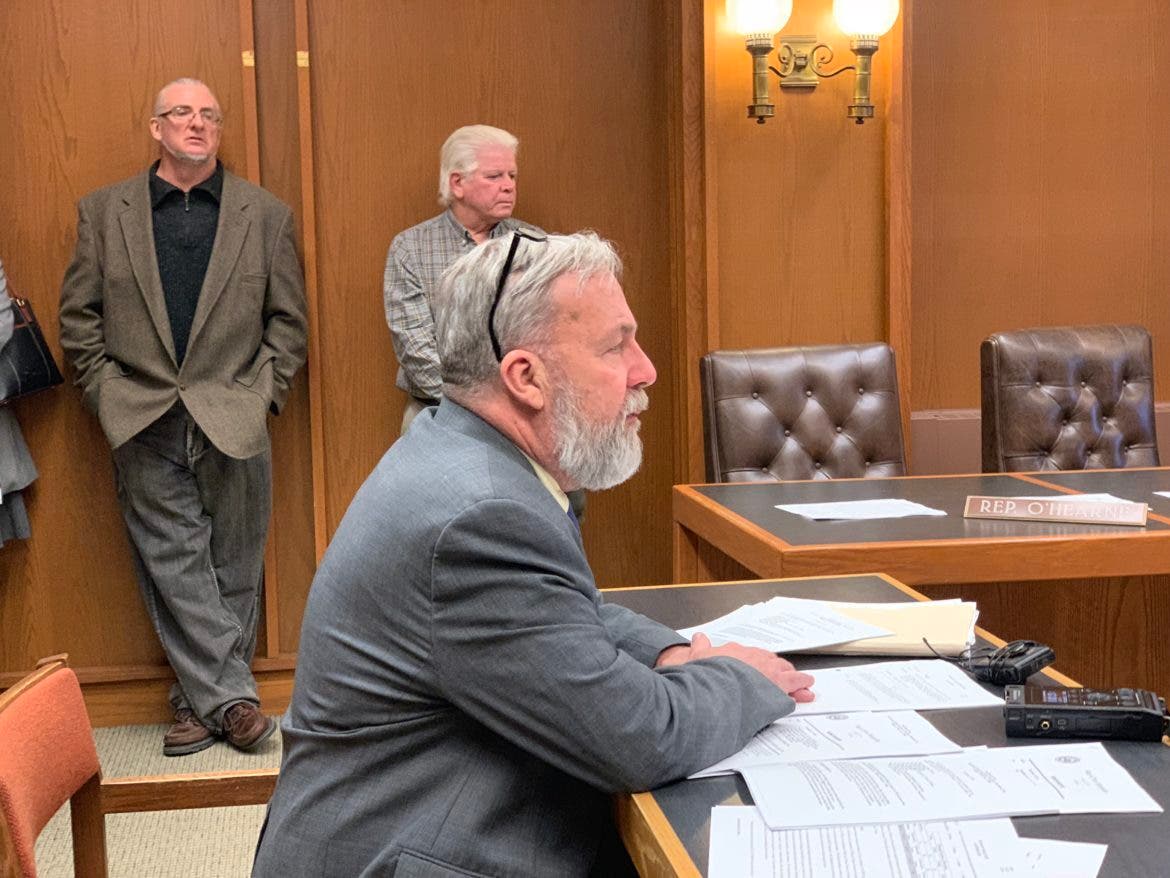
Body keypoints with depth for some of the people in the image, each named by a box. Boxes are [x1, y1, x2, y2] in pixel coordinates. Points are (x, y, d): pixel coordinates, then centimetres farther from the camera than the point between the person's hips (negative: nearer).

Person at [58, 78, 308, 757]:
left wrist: (263, 394, -1)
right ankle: (231, 696, 5)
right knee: (173, 568, -2)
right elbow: (79, 314, 8)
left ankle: (204, 697, 17)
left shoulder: (266, 214, 7)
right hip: (145, 425, 0)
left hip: (235, 423, 0)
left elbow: (289, 318, 7)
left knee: (233, 570, 5)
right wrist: (107, 392, 0)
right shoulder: (104, 211, 7)